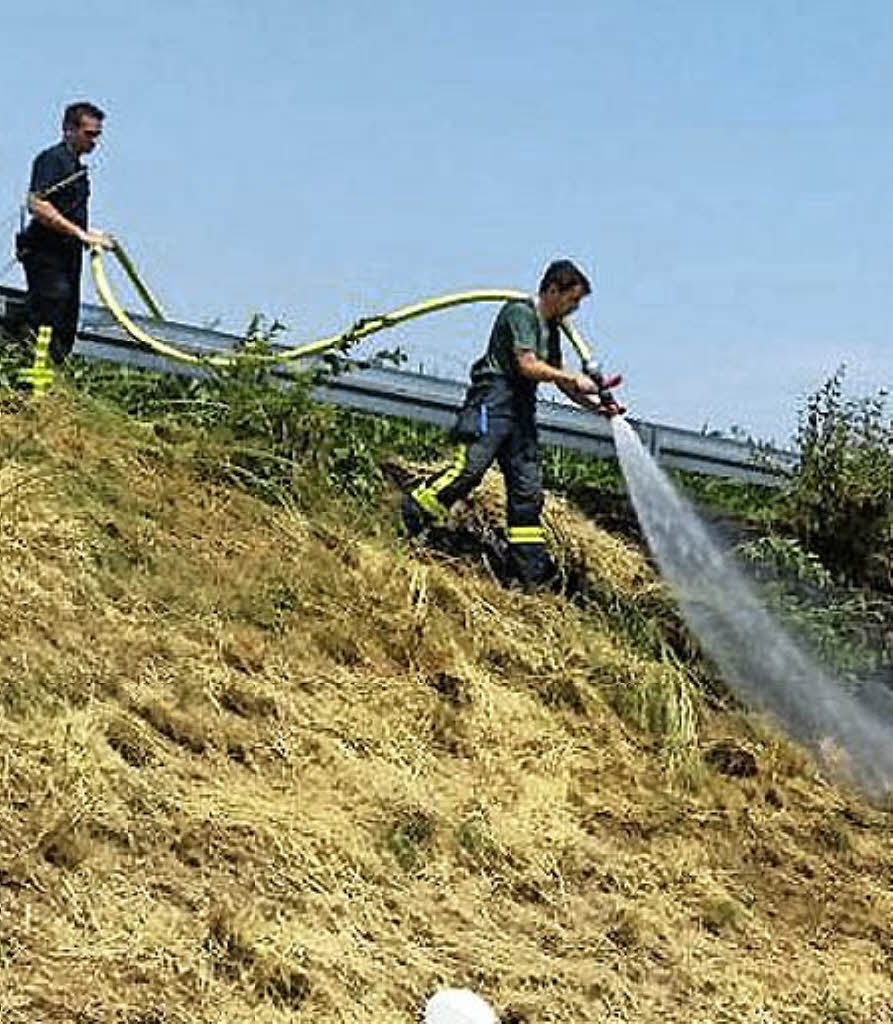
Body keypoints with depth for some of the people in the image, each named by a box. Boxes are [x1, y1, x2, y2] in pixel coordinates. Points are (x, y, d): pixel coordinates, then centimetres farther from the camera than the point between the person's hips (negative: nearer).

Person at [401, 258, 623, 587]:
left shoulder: (551, 328, 22)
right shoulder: (521, 313, -7)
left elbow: (558, 377, 27)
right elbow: (528, 365, -17)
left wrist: (594, 403, 16)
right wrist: (574, 379, -9)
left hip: (522, 409, 9)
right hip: (494, 399, -9)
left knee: (527, 488, 4)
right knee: (470, 468, -22)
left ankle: (531, 568, 4)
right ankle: (411, 516, -11)